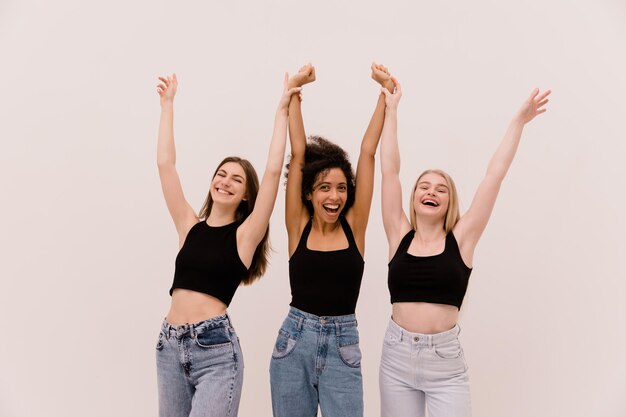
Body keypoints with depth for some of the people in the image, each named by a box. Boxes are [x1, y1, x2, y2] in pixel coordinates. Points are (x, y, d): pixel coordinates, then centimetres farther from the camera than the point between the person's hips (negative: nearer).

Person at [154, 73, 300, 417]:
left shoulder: (245, 234, 0)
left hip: (216, 349, -5)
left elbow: (273, 171, -8)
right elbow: (165, 163, 8)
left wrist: (283, 109, -3)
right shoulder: (190, 226, 9)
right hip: (170, 344, 5)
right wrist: (167, 103, 12)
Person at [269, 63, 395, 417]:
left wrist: (386, 91, -3)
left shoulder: (354, 227, -1)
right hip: (293, 344, 1)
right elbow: (298, 153, -4)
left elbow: (368, 152, -3)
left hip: (342, 348, 0)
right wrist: (294, 89, -3)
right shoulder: (298, 227, -2)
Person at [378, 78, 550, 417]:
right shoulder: (399, 236, 2)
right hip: (397, 356, 2)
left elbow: (494, 175, -1)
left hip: (446, 360, -1)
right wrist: (391, 109, 5)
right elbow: (389, 170, 0)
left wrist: (519, 121, 2)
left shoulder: (460, 239, -1)